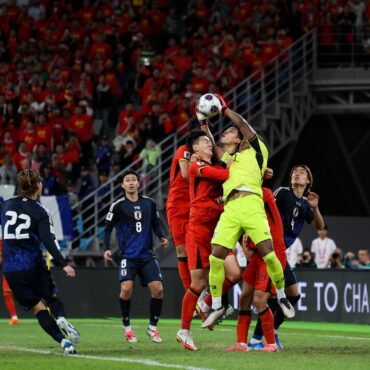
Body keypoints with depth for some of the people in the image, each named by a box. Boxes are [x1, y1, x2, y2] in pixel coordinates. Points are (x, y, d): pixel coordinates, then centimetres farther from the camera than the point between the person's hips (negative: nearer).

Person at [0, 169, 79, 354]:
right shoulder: (40, 213, -6)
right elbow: (48, 241, -17)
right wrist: (63, 264, -19)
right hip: (34, 266, -2)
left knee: (38, 308, 5)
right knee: (52, 298, 20)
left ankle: (64, 342, -10)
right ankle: (61, 318, -14)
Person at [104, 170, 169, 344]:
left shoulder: (149, 203, 8)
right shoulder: (118, 205, -1)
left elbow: (156, 224, 18)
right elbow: (108, 229, 3)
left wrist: (162, 237, -1)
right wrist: (107, 249, -10)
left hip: (147, 255, 3)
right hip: (128, 256, -3)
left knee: (157, 289, -9)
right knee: (126, 289, -20)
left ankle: (152, 327, 10)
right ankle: (127, 327, 1)